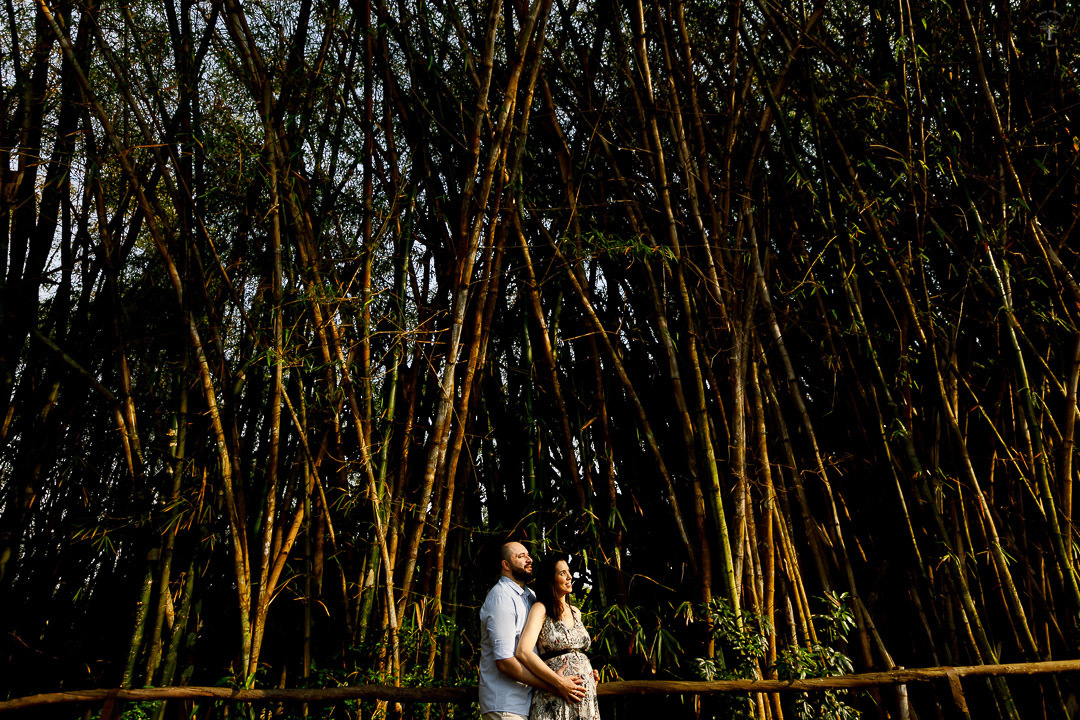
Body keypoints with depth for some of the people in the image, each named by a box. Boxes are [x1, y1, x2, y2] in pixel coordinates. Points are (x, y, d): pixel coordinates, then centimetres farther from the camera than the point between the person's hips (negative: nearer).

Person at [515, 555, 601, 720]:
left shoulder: (576, 612, 16)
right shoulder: (540, 609, -4)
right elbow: (523, 652, -17)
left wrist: (590, 673, 10)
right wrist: (558, 682, -20)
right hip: (554, 699, -6)